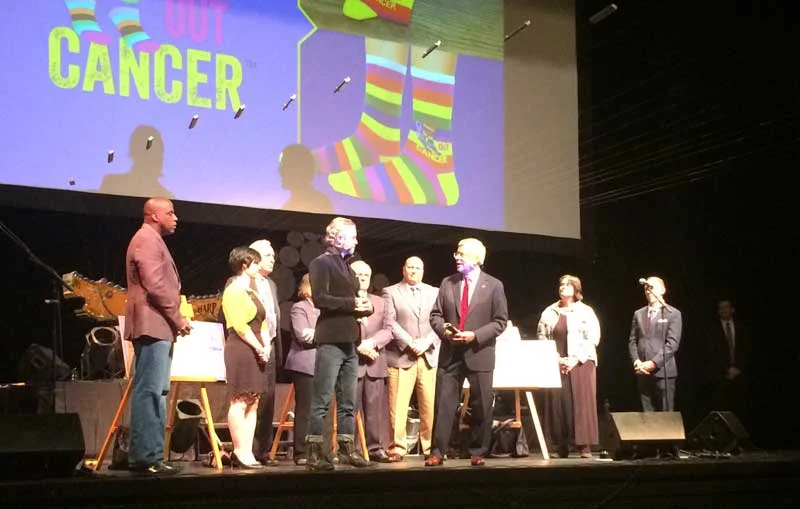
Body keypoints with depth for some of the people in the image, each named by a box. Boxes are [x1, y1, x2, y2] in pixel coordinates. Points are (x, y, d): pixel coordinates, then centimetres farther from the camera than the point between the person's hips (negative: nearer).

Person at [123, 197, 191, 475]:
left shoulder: (153, 240, 23)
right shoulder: (147, 239, -9)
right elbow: (154, 285, -18)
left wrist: (174, 319, 15)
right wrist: (178, 317, -12)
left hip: (158, 326, 11)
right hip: (153, 325, -11)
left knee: (157, 392, 10)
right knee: (148, 391, -11)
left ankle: (151, 455, 12)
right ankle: (144, 457, -11)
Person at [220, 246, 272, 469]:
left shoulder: (252, 291, 20)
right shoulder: (233, 291, -7)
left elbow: (263, 322, 19)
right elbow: (240, 326, -15)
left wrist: (267, 346, 4)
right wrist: (259, 348, -13)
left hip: (257, 352, 9)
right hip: (241, 350, -9)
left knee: (253, 403, 7)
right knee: (239, 402, -7)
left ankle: (247, 452, 9)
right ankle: (239, 452, -5)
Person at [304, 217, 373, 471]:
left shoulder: (346, 266, 21)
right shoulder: (322, 263, -4)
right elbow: (319, 298, -17)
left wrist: (364, 306, 5)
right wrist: (351, 303, -13)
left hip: (349, 341, 8)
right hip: (331, 340, -8)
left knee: (349, 401, 10)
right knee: (322, 400, -7)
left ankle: (347, 449, 17)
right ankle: (314, 453, -4)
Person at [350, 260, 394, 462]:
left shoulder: (379, 302, 19)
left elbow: (387, 330, 10)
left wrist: (372, 342, -8)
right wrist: (358, 346, -14)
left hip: (375, 362, 4)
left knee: (376, 407, 1)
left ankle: (377, 447, 4)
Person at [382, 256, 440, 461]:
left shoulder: (434, 292, 17)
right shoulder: (391, 292, 9)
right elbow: (390, 323, -2)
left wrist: (426, 342, -7)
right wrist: (409, 343, -12)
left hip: (430, 356, 2)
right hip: (401, 356, -2)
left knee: (430, 405, 0)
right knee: (398, 405, -6)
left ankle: (431, 446, 7)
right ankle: (397, 447, 1)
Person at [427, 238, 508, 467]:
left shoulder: (494, 285, 1)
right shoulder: (447, 283, 10)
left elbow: (500, 321, -2)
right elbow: (435, 314, 11)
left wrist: (475, 335, -14)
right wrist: (444, 330, -10)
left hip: (479, 354, -2)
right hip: (450, 353, 2)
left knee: (480, 406, 4)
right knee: (443, 403, 0)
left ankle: (477, 453, 16)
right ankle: (437, 452, 4)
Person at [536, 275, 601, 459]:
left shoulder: (585, 311, 3)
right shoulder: (549, 312, 11)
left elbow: (592, 338, -4)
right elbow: (541, 336, 7)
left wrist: (576, 359, -12)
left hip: (581, 364, -2)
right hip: (556, 365, 2)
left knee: (582, 404, -5)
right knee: (557, 404, -2)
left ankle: (584, 446, -3)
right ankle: (561, 446, 3)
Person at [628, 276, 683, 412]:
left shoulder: (673, 314, 0)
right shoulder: (638, 314, 15)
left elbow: (672, 343, -9)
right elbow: (632, 341, 12)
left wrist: (654, 363, -16)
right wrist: (636, 361, -6)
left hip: (663, 371, -4)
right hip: (643, 372, 4)